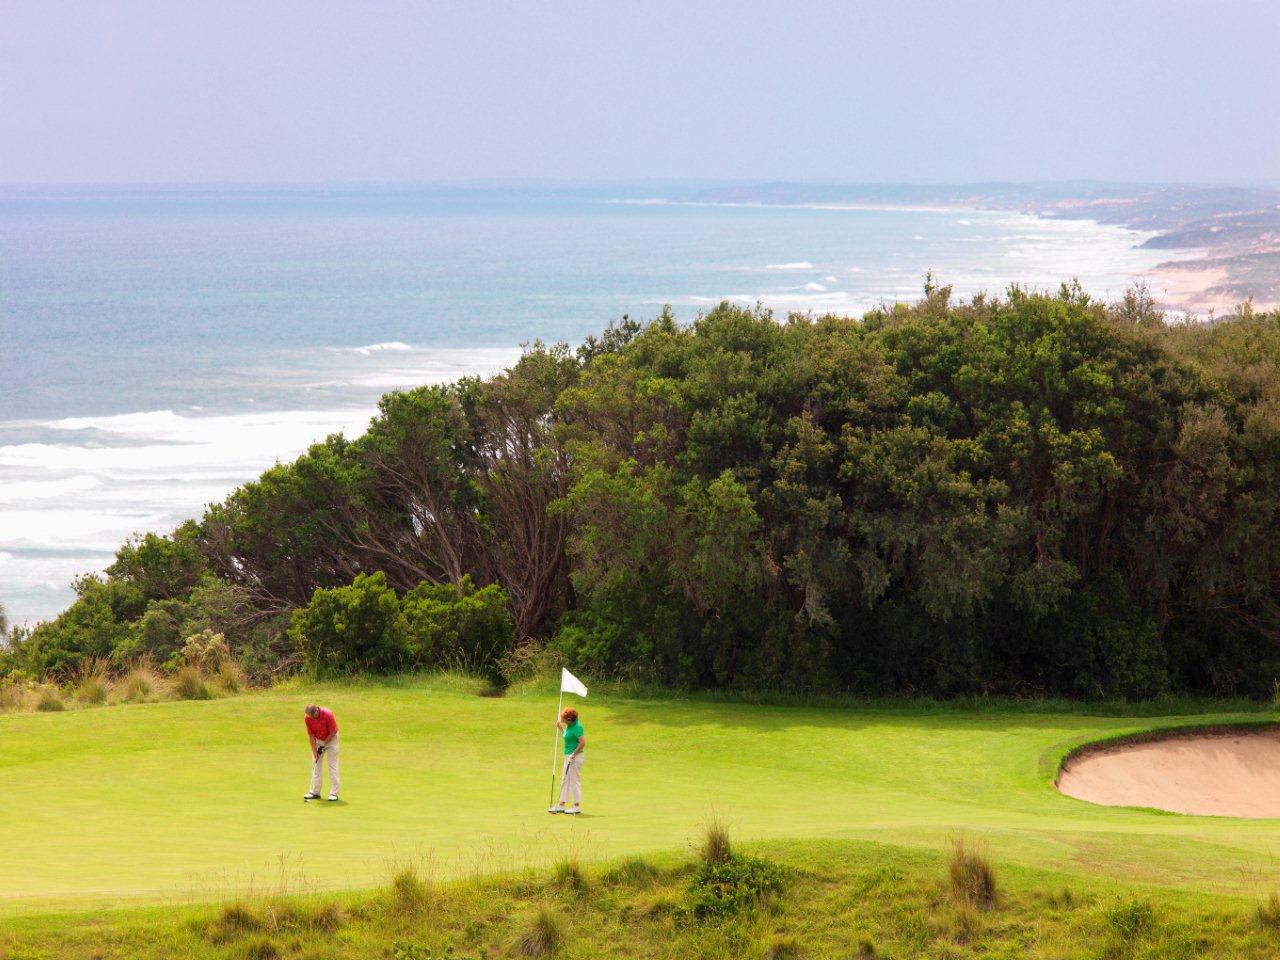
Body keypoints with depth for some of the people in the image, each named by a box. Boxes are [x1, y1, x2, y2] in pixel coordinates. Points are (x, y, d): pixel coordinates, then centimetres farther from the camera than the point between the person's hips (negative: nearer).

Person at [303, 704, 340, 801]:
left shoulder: (328, 715, -31)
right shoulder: (307, 718, -19)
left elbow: (333, 733, -20)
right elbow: (311, 735, -9)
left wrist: (323, 746, -15)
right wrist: (314, 750, -14)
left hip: (331, 738, -4)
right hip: (318, 739, 4)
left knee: (332, 764, -9)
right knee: (315, 764, 2)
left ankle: (334, 793, -9)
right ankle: (315, 792, 9)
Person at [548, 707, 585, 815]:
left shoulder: (577, 727, -20)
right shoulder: (570, 726, 8)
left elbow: (583, 743, -25)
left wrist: (573, 755, -21)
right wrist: (561, 728, 11)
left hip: (575, 757, -10)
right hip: (568, 756, 10)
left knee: (574, 781, -2)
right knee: (565, 780, 12)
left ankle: (577, 806, 6)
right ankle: (561, 805, 16)